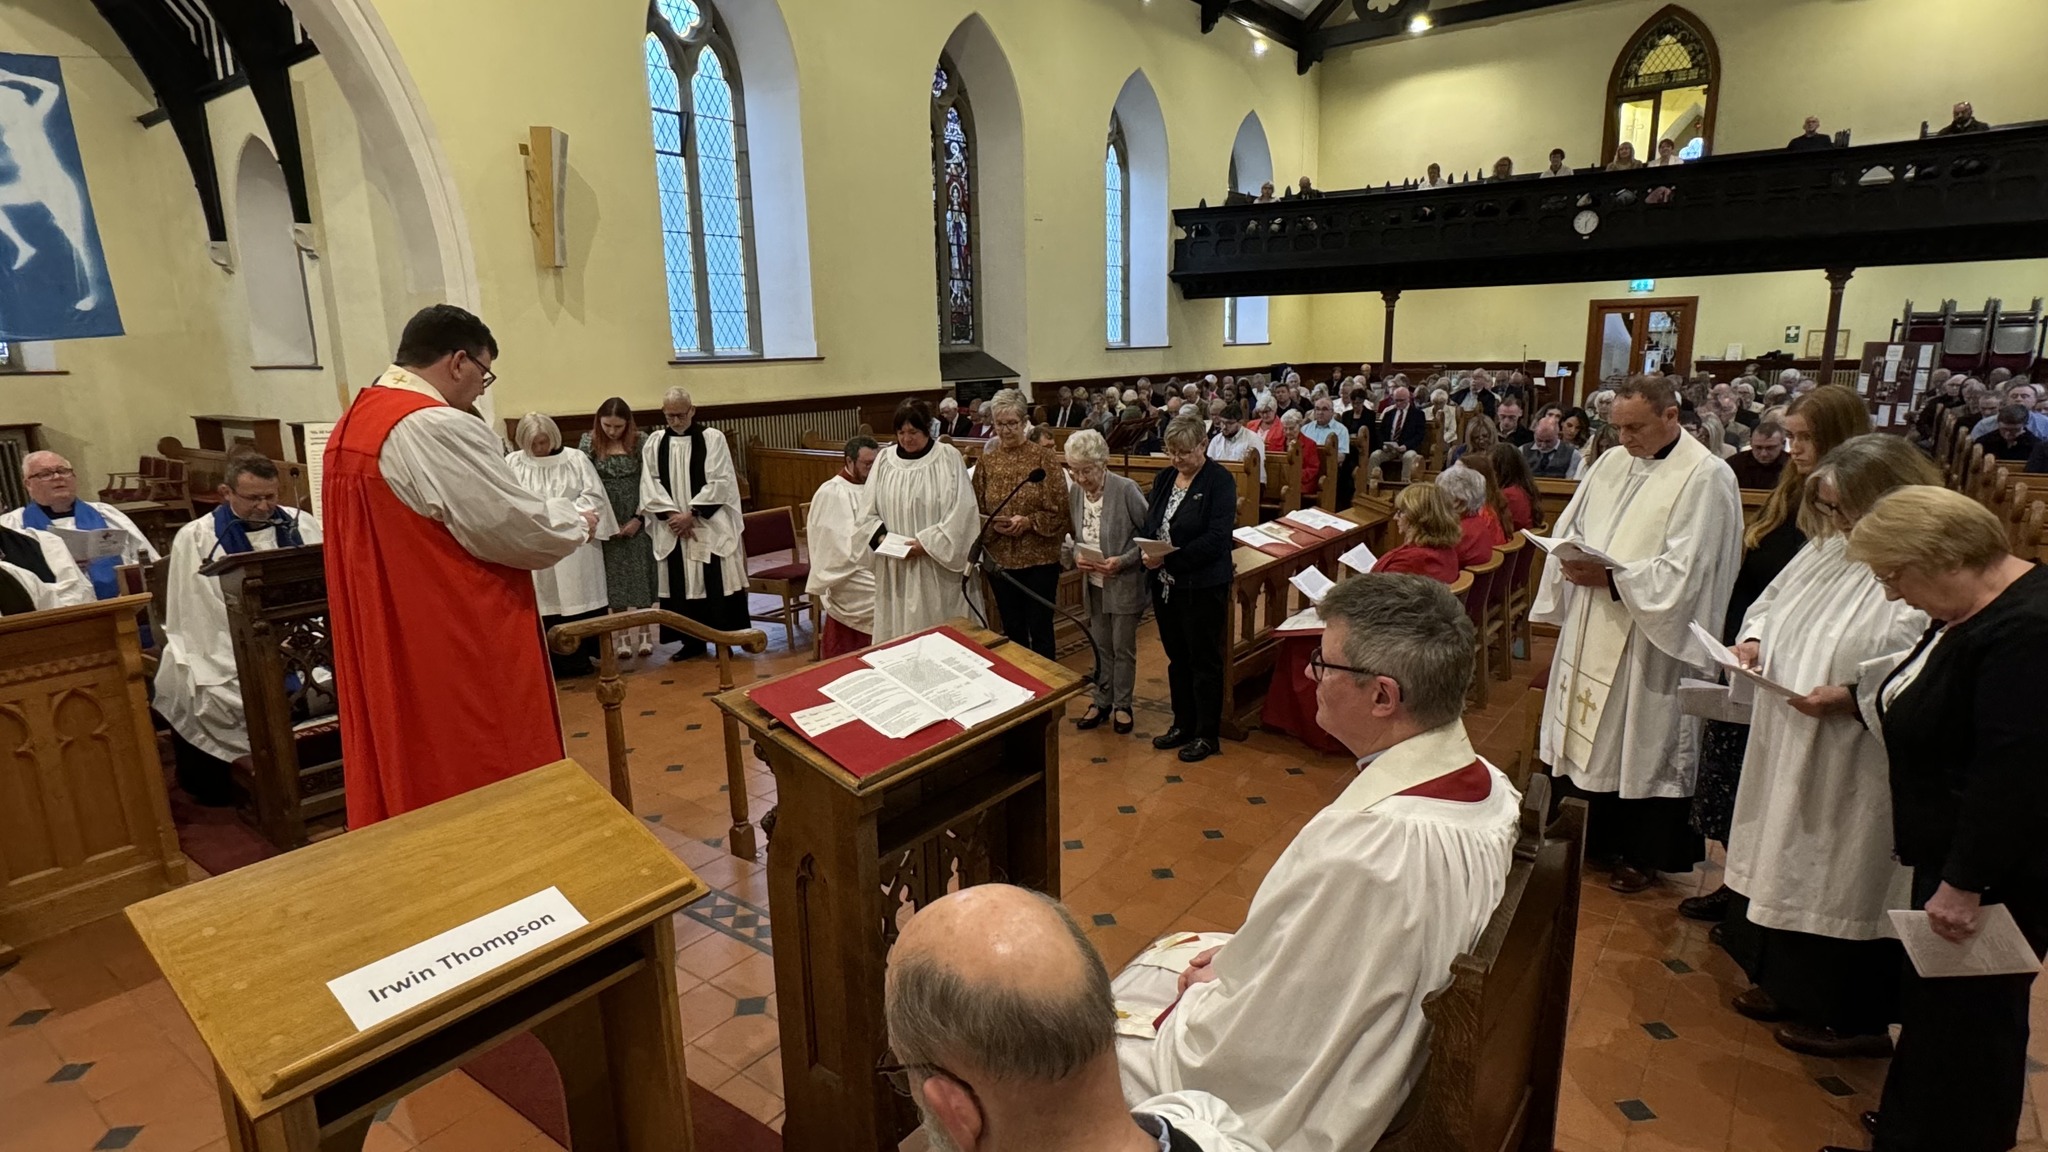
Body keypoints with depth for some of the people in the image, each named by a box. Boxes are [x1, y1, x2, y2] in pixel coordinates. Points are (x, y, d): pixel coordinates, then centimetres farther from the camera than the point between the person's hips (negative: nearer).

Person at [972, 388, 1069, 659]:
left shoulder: (1045, 457, -5)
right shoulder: (987, 461, 4)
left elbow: (1059, 510, -7)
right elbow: (976, 511, 7)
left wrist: (1028, 522, -19)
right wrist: (993, 524, -13)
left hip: (1039, 558, -3)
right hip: (1000, 558, 3)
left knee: (1040, 629, 5)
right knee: (1012, 629, 14)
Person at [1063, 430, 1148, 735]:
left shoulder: (1126, 489, -18)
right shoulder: (1075, 492, -1)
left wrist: (1122, 561, -22)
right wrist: (1076, 556, -9)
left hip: (1124, 584, -5)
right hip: (1093, 583, 5)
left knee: (1123, 647, 8)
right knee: (1101, 645, 16)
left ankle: (1122, 705, 24)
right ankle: (1102, 701, 30)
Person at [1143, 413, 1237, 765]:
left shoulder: (1219, 482, -11)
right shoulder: (1164, 478, 8)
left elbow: (1216, 539, -20)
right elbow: (1149, 525, 11)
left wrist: (1170, 559, -24)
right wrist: (1147, 553, -11)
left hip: (1202, 587, -6)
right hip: (1165, 584, 6)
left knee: (1204, 661, 5)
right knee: (1176, 657, 17)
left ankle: (1207, 735, 18)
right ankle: (1183, 724, 31)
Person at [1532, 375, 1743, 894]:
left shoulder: (1706, 477, -12)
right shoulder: (1610, 464, 8)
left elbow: (1684, 572, -18)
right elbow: (1570, 530, 11)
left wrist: (1610, 578, -25)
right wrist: (1572, 561, -10)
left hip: (1649, 641, -6)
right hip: (1592, 632, 6)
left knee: (1645, 743, 7)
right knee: (1593, 734, 14)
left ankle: (1644, 855, 25)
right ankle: (1597, 836, 31)